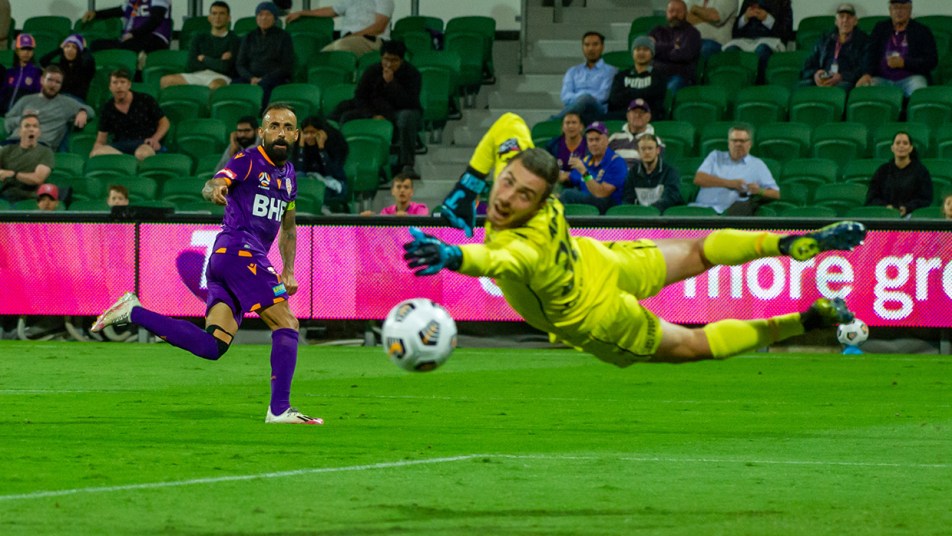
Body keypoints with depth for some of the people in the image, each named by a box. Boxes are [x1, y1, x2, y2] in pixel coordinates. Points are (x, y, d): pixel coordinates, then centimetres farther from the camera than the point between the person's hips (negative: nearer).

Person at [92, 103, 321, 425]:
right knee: (286, 326, -12)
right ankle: (279, 409, -14)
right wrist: (215, 191, -45)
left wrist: (288, 271, 25)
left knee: (211, 346, -4)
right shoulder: (249, 161, -3)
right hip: (238, 251, -8)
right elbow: (213, 185, -21)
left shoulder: (288, 173, 22)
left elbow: (287, 228, 33)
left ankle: (133, 312, -2)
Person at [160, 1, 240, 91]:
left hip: (221, 77, -5)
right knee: (166, 80, -20)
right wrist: (217, 62, -1)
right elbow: (192, 65, 7)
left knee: (215, 85, -43)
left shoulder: (233, 40, 7)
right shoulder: (199, 39, 20)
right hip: (197, 75, 5)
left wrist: (204, 59, 7)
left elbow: (225, 66, -7)